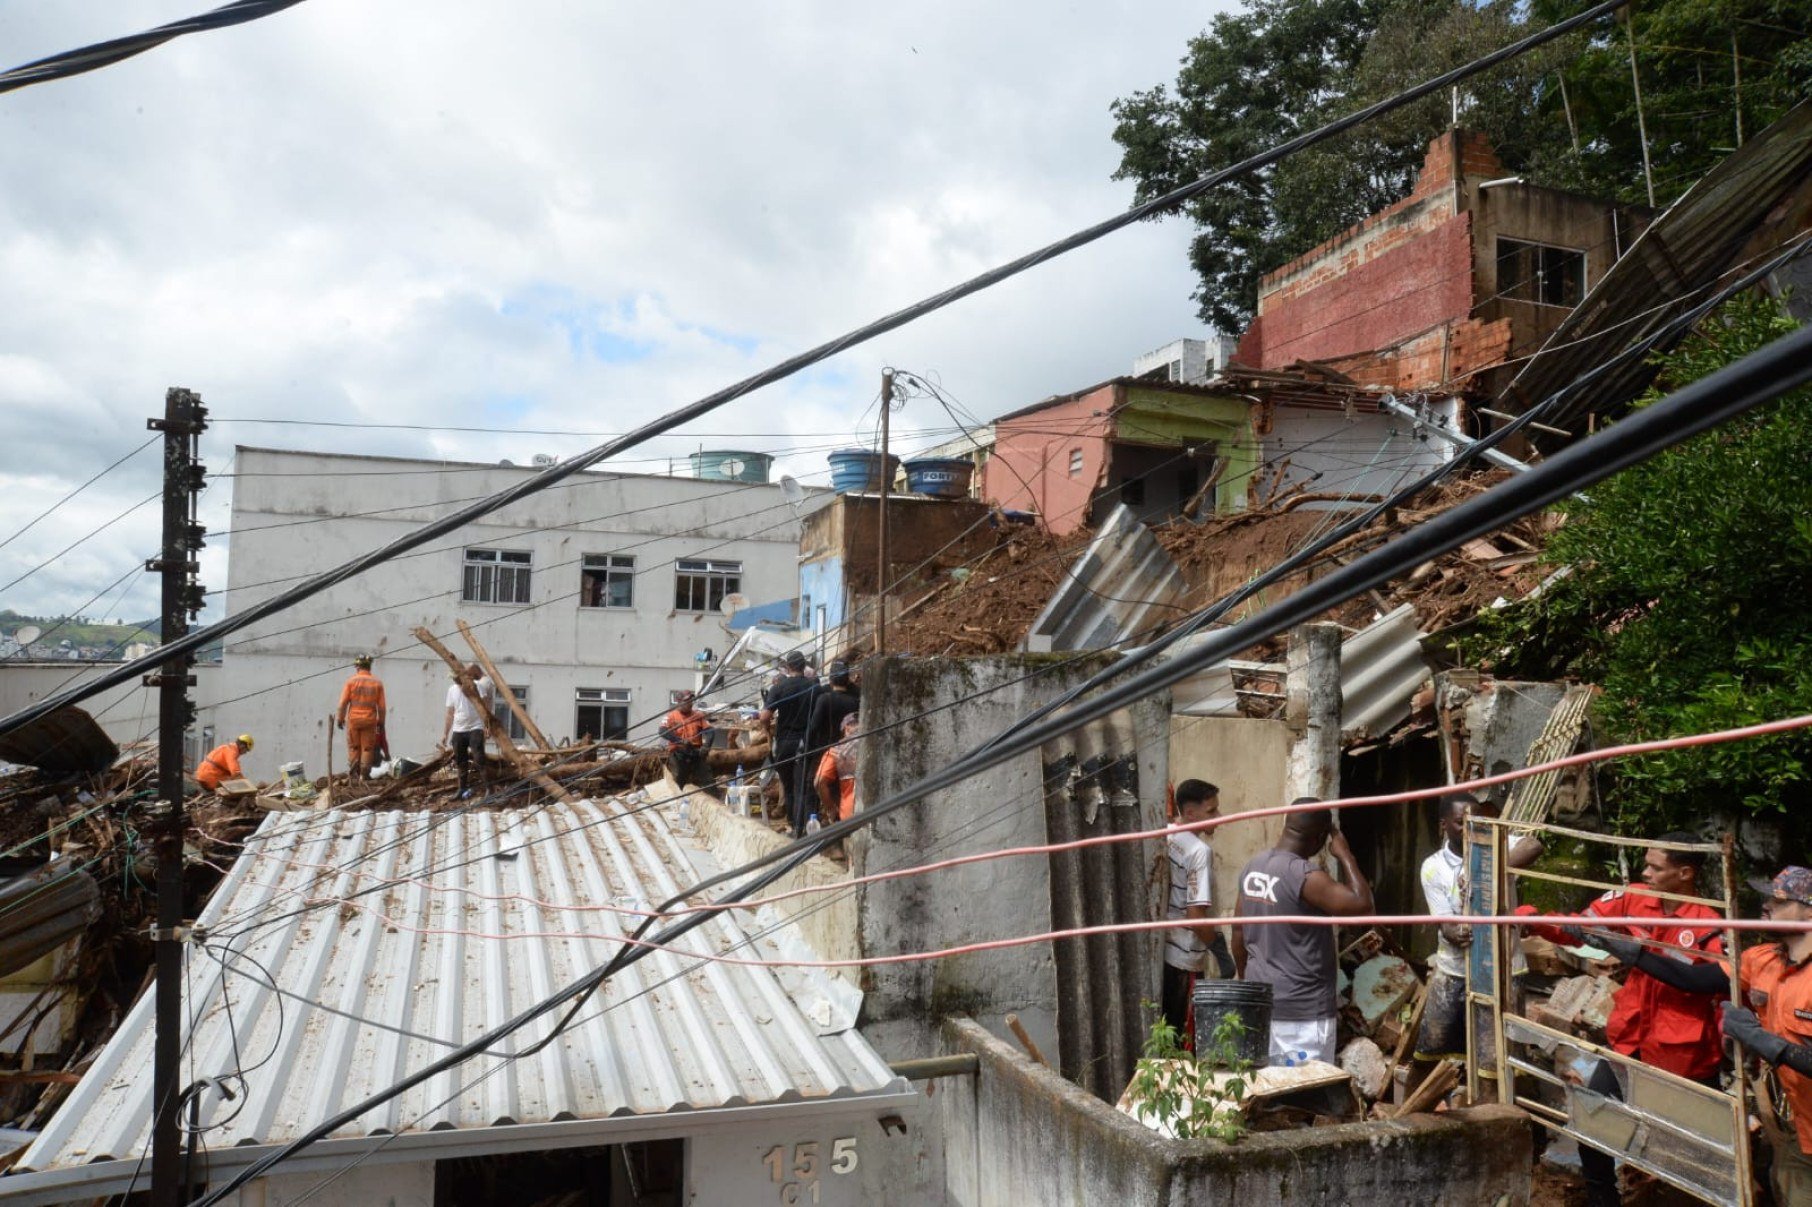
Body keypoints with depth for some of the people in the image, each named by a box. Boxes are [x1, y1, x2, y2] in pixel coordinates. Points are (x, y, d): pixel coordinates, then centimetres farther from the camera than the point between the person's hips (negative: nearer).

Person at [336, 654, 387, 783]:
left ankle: (353, 773, 10)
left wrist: (340, 718, 6)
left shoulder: (351, 681, -3)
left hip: (353, 719, -1)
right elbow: (381, 706, 2)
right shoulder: (377, 683, 2)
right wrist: (381, 721, 12)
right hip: (370, 720, 1)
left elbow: (343, 702, -5)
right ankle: (364, 774, 4)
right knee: (367, 747, 5)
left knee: (353, 747, 11)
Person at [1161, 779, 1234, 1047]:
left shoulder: (1165, 839, 3)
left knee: (1166, 1029, 18)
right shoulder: (1200, 850, -19)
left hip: (1163, 948, 7)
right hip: (1186, 956, -7)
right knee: (1184, 1034, 5)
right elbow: (1196, 914, -21)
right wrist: (1220, 949, -10)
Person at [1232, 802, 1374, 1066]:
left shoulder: (1253, 867, 5)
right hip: (1303, 1009, -7)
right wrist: (1345, 856, -10)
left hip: (1260, 1000, 8)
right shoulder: (1305, 876, -19)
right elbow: (1361, 904, -23)